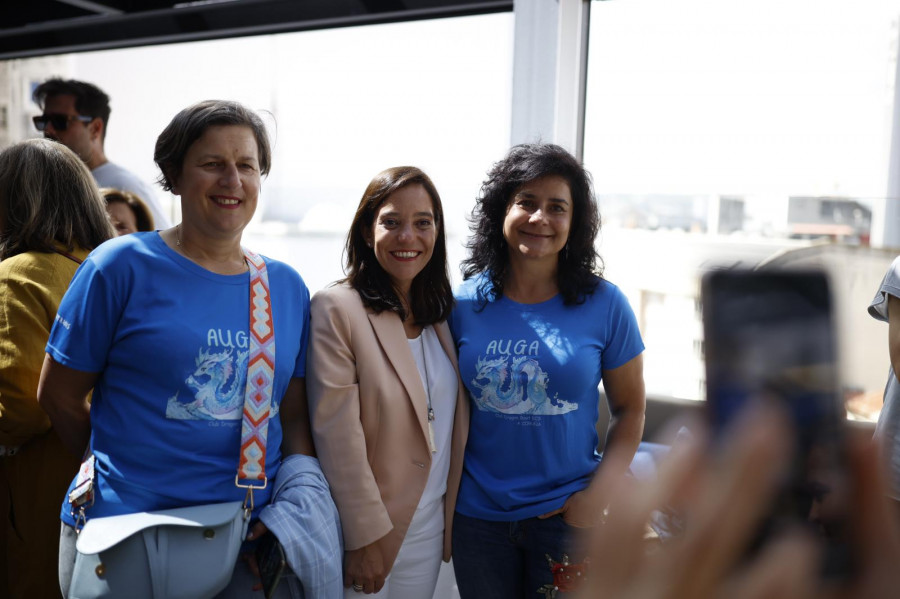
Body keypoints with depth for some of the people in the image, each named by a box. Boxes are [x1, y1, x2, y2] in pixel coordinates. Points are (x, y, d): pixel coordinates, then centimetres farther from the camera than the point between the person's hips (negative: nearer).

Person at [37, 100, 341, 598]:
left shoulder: (287, 287, 4)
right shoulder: (123, 266, -7)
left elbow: (293, 413, 8)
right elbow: (58, 394, 0)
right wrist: (122, 469, 7)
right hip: (128, 538, -3)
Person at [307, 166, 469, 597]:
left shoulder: (441, 312, 5)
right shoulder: (336, 308, -15)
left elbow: (453, 421, 8)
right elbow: (337, 437, -17)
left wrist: (453, 519, 7)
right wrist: (366, 536, -15)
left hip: (431, 528, 5)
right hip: (366, 532, -5)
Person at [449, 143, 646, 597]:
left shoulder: (604, 305, -6)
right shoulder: (464, 305, -4)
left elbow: (629, 409, 0)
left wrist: (598, 493, -10)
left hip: (566, 514, -1)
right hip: (477, 516, 1)